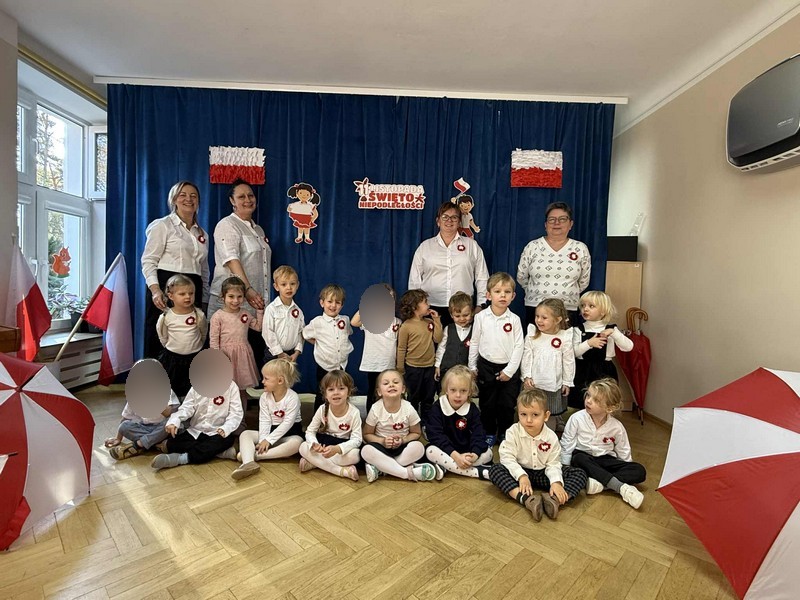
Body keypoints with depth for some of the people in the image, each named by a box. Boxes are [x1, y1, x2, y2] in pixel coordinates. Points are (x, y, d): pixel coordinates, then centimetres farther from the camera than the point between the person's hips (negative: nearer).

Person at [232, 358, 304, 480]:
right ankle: (248, 463, -42)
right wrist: (263, 439, -22)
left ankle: (255, 455, -34)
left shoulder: (293, 397, -18)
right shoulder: (264, 397, -2)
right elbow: (264, 420, -7)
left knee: (296, 443, -37)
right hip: (271, 431, 5)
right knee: (245, 434, -14)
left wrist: (269, 440, -23)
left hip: (290, 433, -5)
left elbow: (287, 423, -22)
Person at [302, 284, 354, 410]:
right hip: (324, 367, -3)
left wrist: (347, 347, 5)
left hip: (342, 366, 3)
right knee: (321, 398, 12)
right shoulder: (317, 322, -10)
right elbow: (305, 334, 5)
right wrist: (318, 344, 2)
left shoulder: (345, 320, -1)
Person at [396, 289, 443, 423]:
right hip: (413, 367, -4)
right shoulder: (406, 326, -14)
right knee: (414, 398, 12)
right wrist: (400, 370, -5)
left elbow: (437, 339, -5)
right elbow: (401, 348, -9)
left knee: (429, 397, 16)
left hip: (430, 366, 5)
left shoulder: (430, 322, 1)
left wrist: (436, 320, -7)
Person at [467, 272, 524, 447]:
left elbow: (518, 346, -5)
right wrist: (472, 366, 5)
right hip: (486, 366, 1)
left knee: (507, 405, 9)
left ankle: (505, 434, 30)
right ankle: (489, 433, 31)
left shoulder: (514, 320, -6)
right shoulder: (481, 317, -5)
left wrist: (510, 370, -9)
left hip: (508, 368, 0)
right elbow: (474, 342, 2)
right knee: (487, 403, 12)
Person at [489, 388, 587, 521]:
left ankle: (553, 499, -39)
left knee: (580, 475, -15)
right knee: (495, 469, -29)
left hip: (543, 473, 2)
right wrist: (521, 476, -32)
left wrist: (556, 482, -28)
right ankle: (526, 499, -46)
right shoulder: (513, 432, -15)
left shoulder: (551, 437, -9)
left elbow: (553, 464, -8)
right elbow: (507, 457, -18)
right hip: (520, 472, -1)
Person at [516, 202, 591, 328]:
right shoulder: (532, 247, 0)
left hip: (568, 311, 1)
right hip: (534, 309, 0)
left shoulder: (581, 249, 2)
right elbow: (521, 277, 8)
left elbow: (584, 282, 10)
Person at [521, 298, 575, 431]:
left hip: (554, 384, -1)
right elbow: (527, 357, -4)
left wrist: (567, 382, 1)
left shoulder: (565, 338, -11)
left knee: (551, 415, 15)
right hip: (534, 383, 1)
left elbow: (568, 361, -3)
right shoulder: (531, 335, -8)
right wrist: (526, 376, -9)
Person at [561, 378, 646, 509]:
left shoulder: (617, 427, -9)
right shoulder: (577, 418, -15)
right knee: (578, 459, -37)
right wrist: (566, 470, -8)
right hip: (584, 459, -2)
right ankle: (621, 487, -34)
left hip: (606, 460, 2)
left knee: (639, 472, -18)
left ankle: (600, 483, -31)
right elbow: (566, 445, -8)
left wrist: (627, 472, 1)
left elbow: (624, 453, 6)